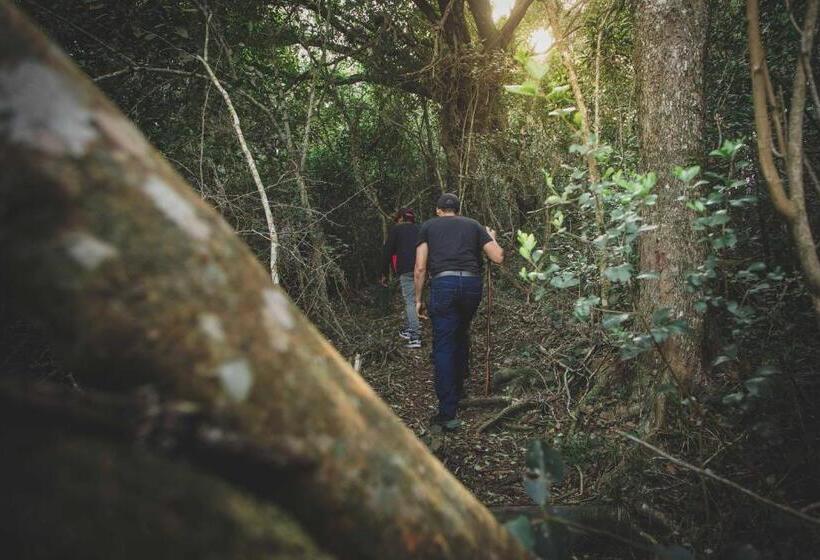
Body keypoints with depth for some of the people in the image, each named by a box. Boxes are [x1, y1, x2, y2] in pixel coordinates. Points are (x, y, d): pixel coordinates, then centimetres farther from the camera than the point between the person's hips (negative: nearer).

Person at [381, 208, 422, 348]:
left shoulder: (396, 229, 10)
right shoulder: (419, 230, 22)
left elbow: (387, 252, 5)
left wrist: (384, 274, 10)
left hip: (406, 270, -5)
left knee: (410, 301, -7)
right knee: (410, 299, 19)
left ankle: (415, 337, -15)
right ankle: (407, 329, 26)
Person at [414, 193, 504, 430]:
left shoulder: (428, 226, 17)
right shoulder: (473, 225, 20)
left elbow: (420, 268, 8)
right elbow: (498, 257, 12)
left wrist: (418, 298, 15)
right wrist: (492, 239, 32)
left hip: (443, 284, -3)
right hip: (472, 283, 3)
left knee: (443, 347, -1)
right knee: (461, 336, 25)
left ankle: (448, 413, -5)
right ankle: (458, 391, 37)